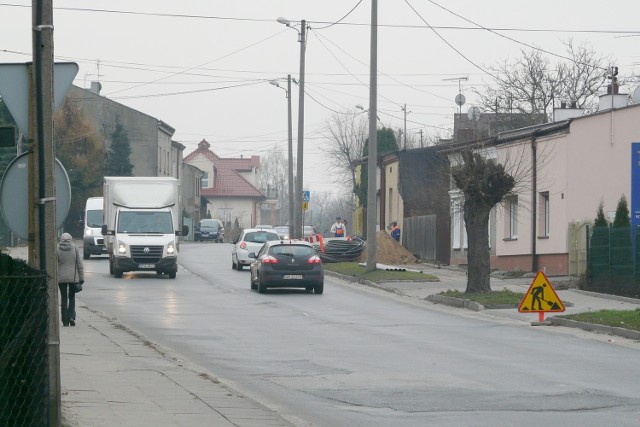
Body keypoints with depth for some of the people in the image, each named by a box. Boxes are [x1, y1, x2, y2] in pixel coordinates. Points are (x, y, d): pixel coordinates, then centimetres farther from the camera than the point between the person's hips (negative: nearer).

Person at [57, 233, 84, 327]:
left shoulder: (57, 249, -5)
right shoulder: (74, 248, -3)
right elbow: (79, 264, -1)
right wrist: (81, 278, 5)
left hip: (61, 277, -1)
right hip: (73, 277, 1)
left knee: (63, 298, 7)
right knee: (72, 297, 13)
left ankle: (65, 320, 5)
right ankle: (71, 316, -5)